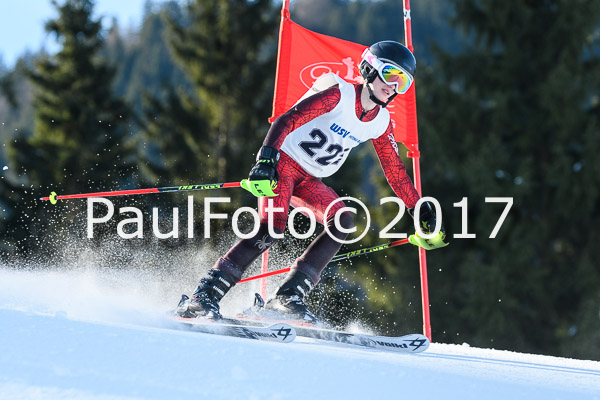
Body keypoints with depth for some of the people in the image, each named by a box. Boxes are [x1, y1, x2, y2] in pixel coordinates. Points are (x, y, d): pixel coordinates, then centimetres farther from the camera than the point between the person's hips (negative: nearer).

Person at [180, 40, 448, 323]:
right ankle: (204, 297, -25)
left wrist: (421, 211, 15)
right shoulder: (339, 94, -15)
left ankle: (288, 297, -18)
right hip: (283, 162, -7)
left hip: (309, 181, 7)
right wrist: (266, 160, -37)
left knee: (343, 222, -16)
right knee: (272, 228, -26)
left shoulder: (381, 123, 7)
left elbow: (395, 172, 17)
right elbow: (287, 120, -24)